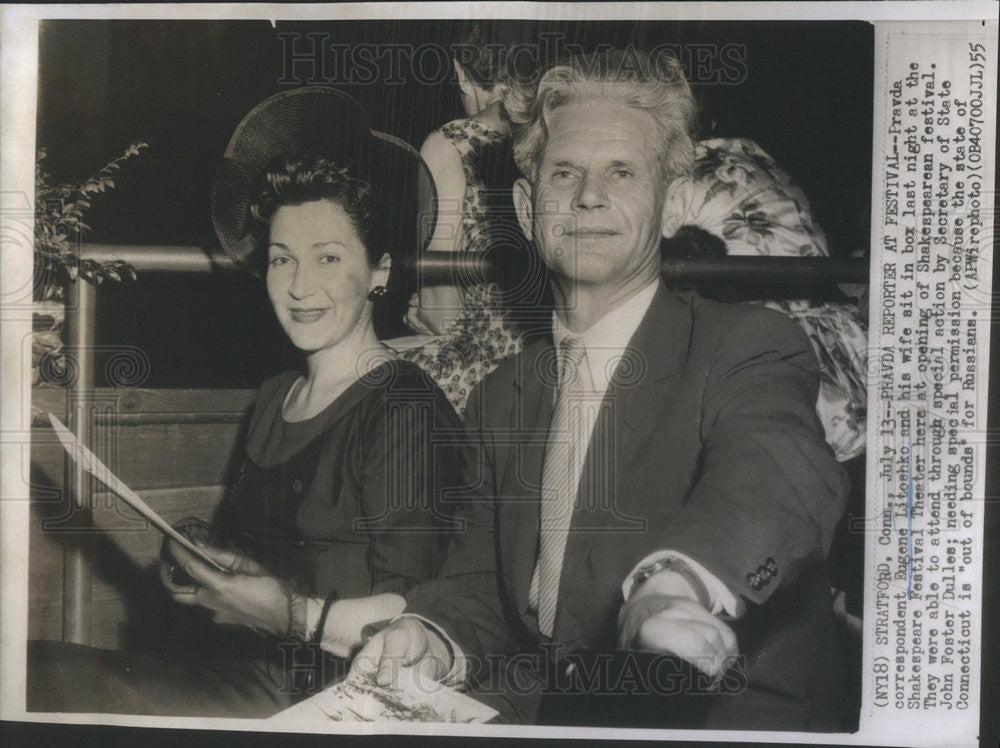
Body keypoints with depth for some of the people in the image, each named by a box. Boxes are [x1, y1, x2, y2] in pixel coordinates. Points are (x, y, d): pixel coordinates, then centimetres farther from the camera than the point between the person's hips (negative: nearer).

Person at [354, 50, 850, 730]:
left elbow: (783, 473, -29)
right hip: (537, 714, 5)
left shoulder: (753, 348, -7)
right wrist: (433, 639, -10)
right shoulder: (500, 399, 11)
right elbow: (480, 583, 14)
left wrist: (684, 580, -50)